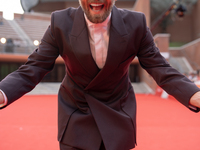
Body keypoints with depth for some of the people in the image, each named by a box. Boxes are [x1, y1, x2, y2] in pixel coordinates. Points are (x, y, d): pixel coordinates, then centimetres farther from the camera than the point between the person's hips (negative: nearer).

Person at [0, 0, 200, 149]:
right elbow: (31, 70, -15)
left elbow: (160, 69, -12)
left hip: (119, 119, 1)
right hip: (76, 119, -1)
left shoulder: (136, 24, -14)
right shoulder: (60, 23, -16)